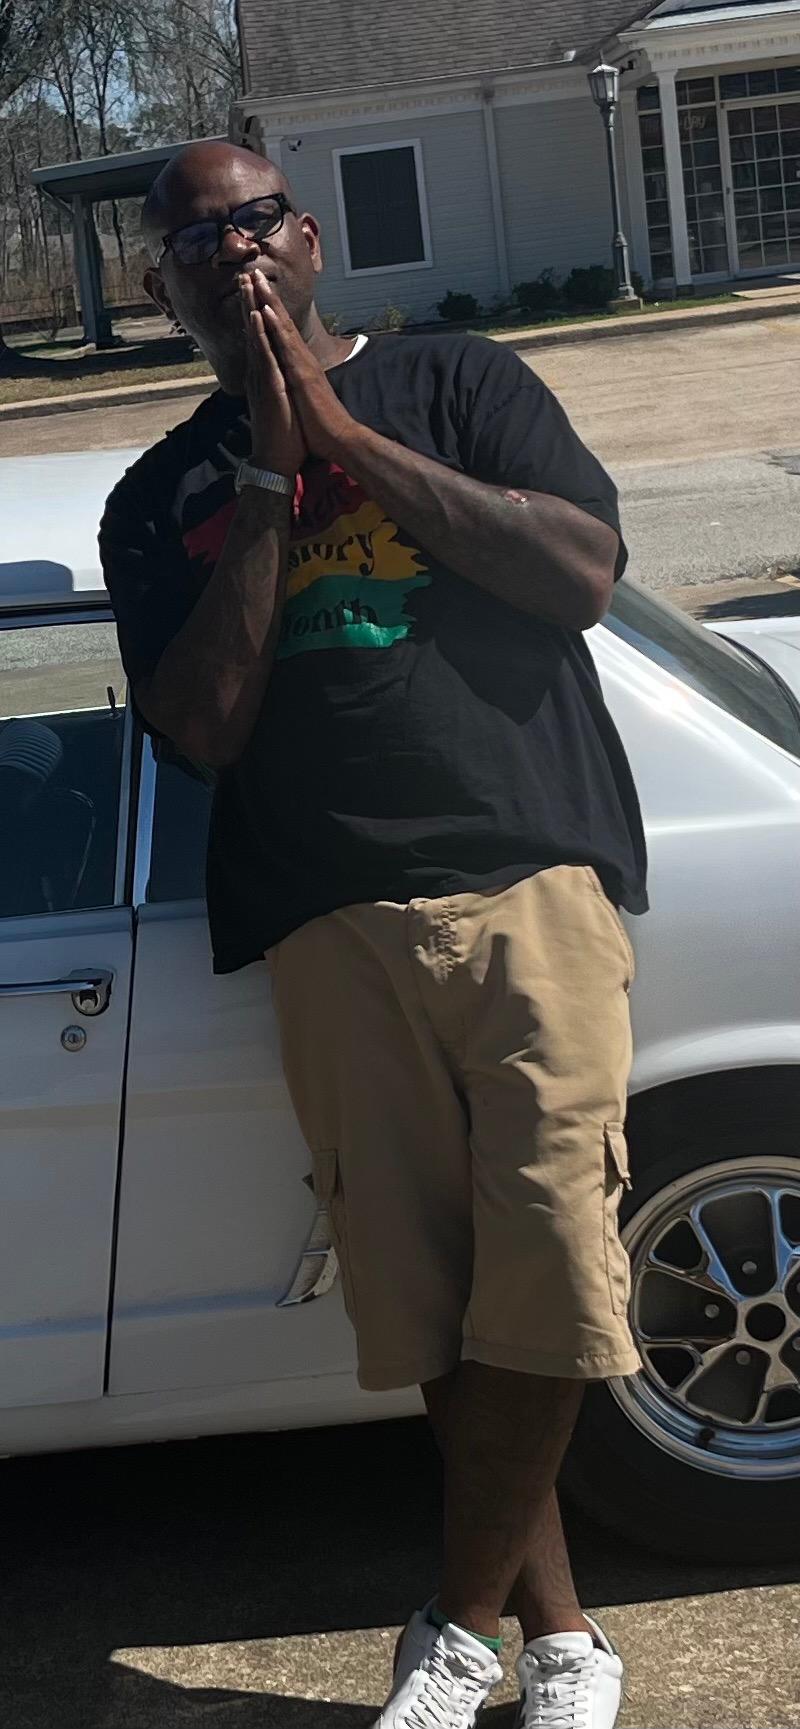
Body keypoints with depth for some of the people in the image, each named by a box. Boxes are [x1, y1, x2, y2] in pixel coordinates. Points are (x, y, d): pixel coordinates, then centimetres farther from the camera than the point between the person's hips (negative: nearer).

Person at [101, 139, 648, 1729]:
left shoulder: (456, 385, 12)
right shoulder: (159, 501, 17)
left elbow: (584, 574, -4)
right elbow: (204, 727, 3)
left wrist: (345, 431, -3)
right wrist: (270, 473, 0)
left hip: (529, 884, -2)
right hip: (333, 928, 2)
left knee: (544, 1293, -9)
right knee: (430, 1319, 1)